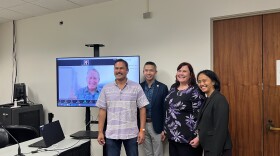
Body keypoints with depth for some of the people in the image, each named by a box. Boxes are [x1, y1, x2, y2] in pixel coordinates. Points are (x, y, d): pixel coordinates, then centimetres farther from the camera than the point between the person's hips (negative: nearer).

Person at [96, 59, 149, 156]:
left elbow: (142, 109, -2)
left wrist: (142, 130, -7)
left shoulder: (136, 87, -2)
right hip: (111, 134, 1)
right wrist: (100, 132, 1)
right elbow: (102, 111, 4)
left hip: (131, 134, -1)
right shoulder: (106, 89, 3)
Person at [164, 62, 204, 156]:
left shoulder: (195, 91, -12)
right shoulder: (173, 88, 9)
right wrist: (165, 129, 17)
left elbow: (199, 115, -15)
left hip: (187, 138, -6)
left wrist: (197, 137, -18)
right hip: (172, 136, 7)